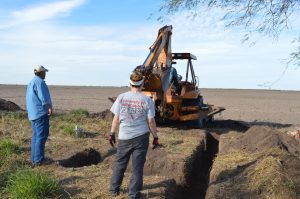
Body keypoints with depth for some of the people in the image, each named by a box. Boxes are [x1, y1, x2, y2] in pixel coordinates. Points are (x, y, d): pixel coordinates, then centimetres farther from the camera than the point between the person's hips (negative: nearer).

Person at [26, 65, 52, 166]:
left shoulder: (31, 82, 18)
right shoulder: (40, 82, -12)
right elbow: (44, 97, -20)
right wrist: (49, 107, -18)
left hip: (33, 113, 10)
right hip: (41, 112, -10)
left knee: (36, 135, 12)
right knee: (42, 135, -9)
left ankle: (34, 159, 15)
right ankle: (38, 159, -10)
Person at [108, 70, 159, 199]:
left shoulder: (121, 98, -4)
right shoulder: (147, 100, -7)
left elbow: (116, 119, -1)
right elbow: (151, 121, -5)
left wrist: (112, 133, 10)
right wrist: (155, 137, 6)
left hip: (124, 137, 2)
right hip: (141, 137, -1)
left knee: (120, 164, 18)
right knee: (137, 166, 8)